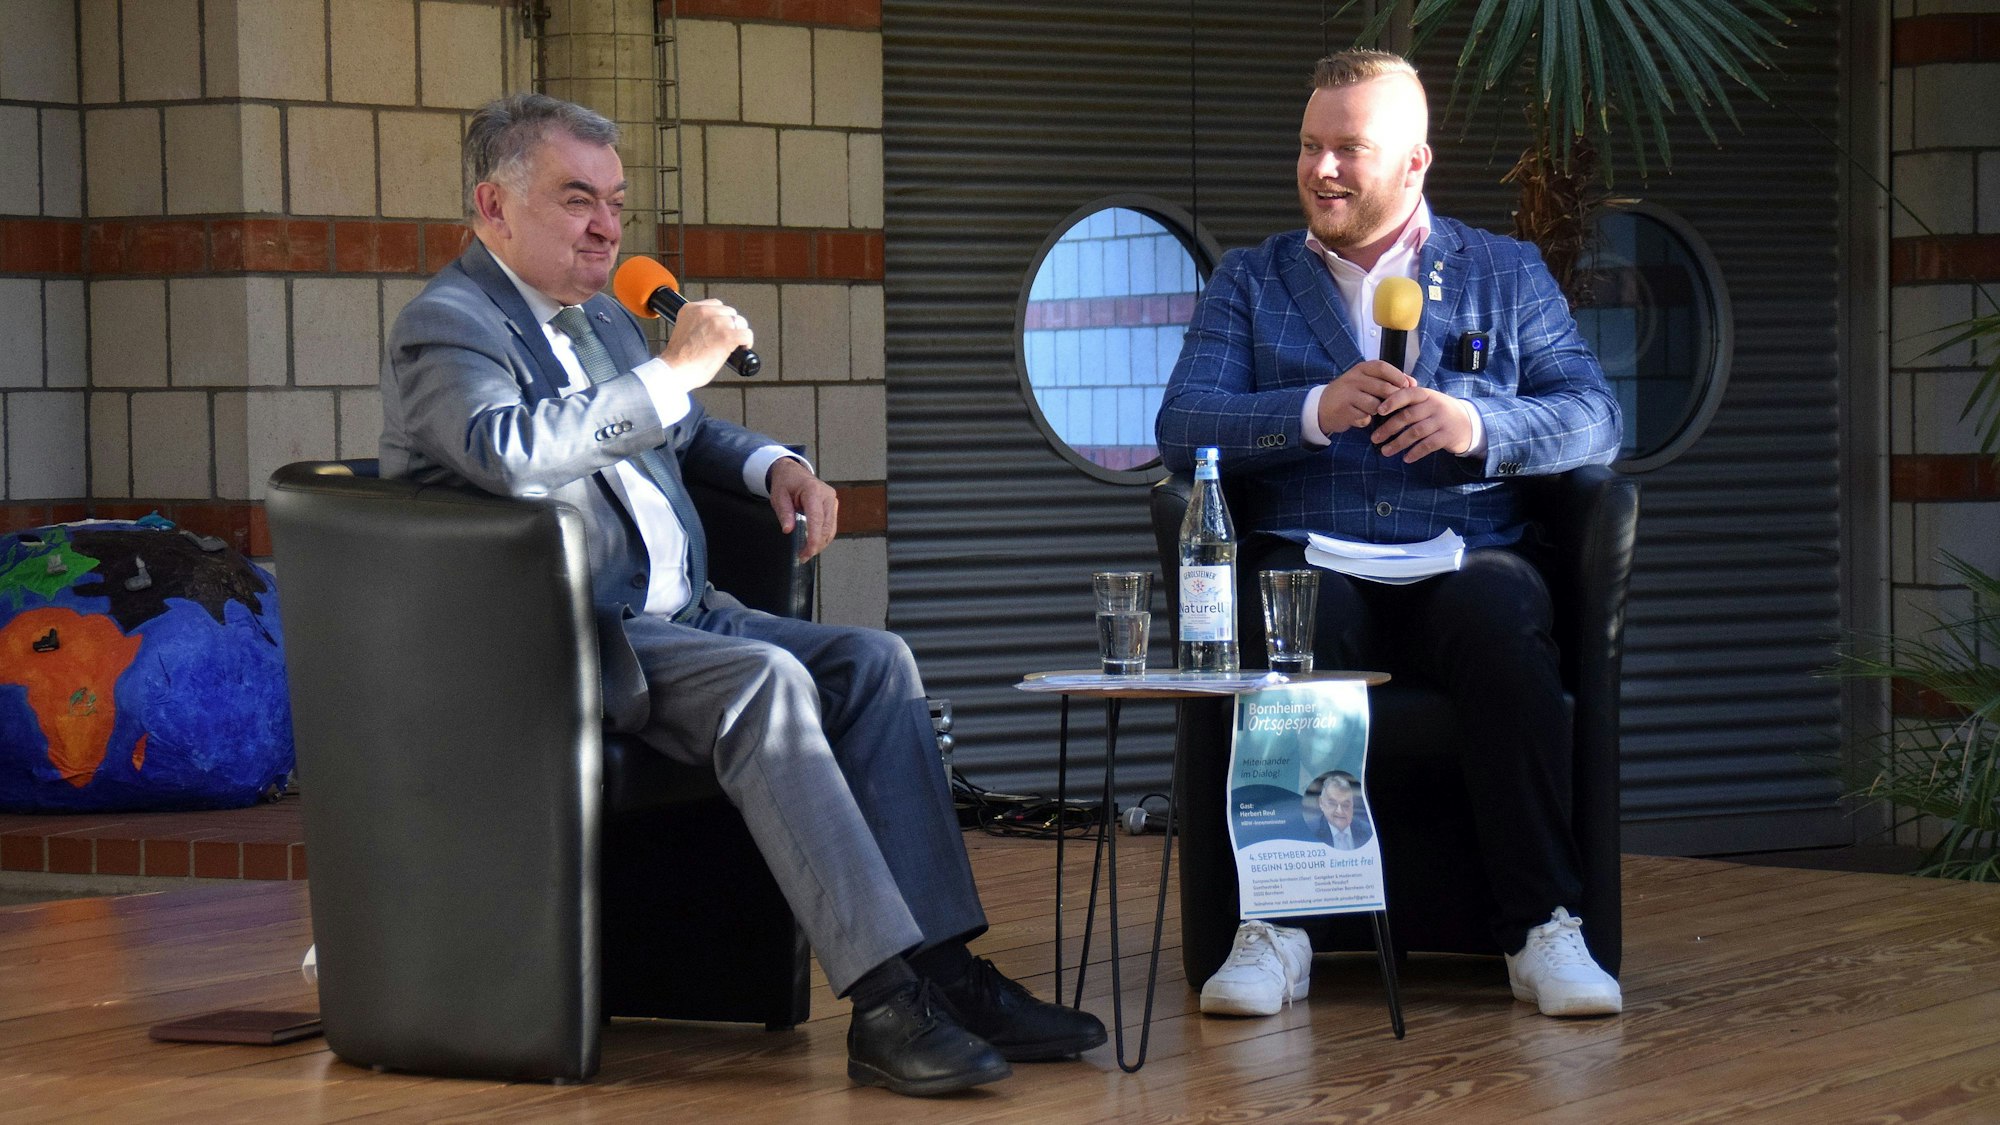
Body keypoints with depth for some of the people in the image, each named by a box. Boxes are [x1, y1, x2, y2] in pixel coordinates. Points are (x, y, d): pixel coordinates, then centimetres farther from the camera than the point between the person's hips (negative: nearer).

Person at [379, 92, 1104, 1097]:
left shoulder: (599, 320, 21)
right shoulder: (446, 327, -8)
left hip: (675, 618, 10)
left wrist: (774, 465, 16)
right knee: (765, 676, -30)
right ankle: (883, 1005, -36)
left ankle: (943, 971, -13)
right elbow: (508, 450, -30)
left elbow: (687, 434, 38)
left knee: (874, 662, -7)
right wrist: (675, 369, -24)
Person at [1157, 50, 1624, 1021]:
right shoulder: (1249, 282, 19)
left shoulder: (1506, 274, 19)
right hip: (1311, 557, 0)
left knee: (1504, 618, -36)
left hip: (1464, 556, 0)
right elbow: (1181, 429, 3)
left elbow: (1595, 419, 7)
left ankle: (1541, 926, -32)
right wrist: (1317, 412, -14)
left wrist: (1480, 424, -13)